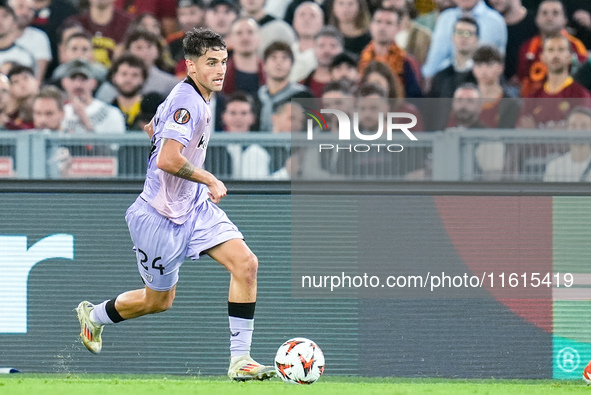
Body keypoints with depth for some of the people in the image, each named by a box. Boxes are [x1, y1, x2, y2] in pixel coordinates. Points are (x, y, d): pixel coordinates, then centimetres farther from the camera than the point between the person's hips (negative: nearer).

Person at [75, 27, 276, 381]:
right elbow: (168, 160, -35)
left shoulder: (192, 96, 7)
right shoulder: (187, 102, -24)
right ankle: (94, 316, 38)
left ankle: (240, 359, -9)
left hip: (194, 206, 9)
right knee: (159, 301, 8)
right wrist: (211, 181, -23)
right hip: (161, 216, -9)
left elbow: (152, 128, 25)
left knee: (246, 263, -11)